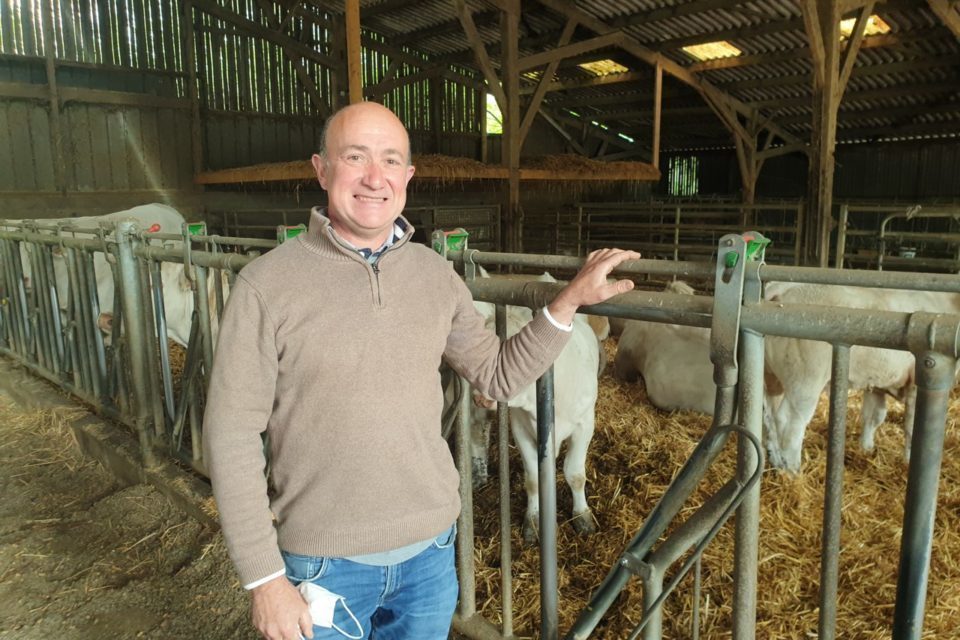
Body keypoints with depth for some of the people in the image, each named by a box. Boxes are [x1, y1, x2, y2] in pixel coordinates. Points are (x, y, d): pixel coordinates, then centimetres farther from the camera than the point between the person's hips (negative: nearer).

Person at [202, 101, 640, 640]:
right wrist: (264, 577, -10)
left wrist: (569, 301, -7)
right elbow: (232, 438, -11)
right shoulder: (267, 285, -14)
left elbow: (500, 376, 4)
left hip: (432, 547, 4)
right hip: (325, 561, -3)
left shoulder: (438, 275, -2)